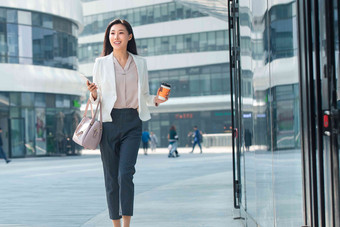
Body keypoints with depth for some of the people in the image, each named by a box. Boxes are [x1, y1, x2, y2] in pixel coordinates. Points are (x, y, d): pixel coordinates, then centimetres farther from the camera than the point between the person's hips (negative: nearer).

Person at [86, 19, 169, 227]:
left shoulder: (140, 63, 10)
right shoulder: (101, 63, 6)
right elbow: (96, 99, 9)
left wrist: (156, 100, -4)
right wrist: (94, 94, -13)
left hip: (132, 124, 0)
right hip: (109, 122, 0)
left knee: (126, 174, -15)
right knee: (111, 177, 2)